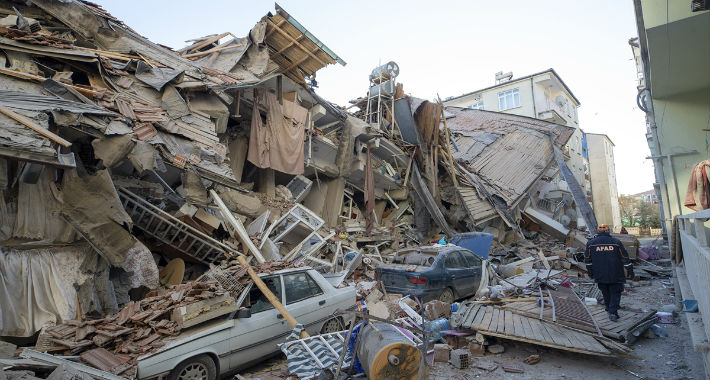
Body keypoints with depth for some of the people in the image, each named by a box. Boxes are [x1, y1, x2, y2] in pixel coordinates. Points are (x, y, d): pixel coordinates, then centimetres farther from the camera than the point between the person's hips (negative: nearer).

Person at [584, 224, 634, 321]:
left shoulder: (591, 243, 1)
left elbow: (588, 260, 7)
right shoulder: (616, 242, -2)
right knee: (615, 293, 6)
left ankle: (610, 310, 27)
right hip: (615, 275, -1)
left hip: (600, 276, 2)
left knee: (606, 293, 16)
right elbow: (625, 258, 2)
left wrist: (590, 273, 17)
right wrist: (630, 271, 11)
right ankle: (612, 312, -4)